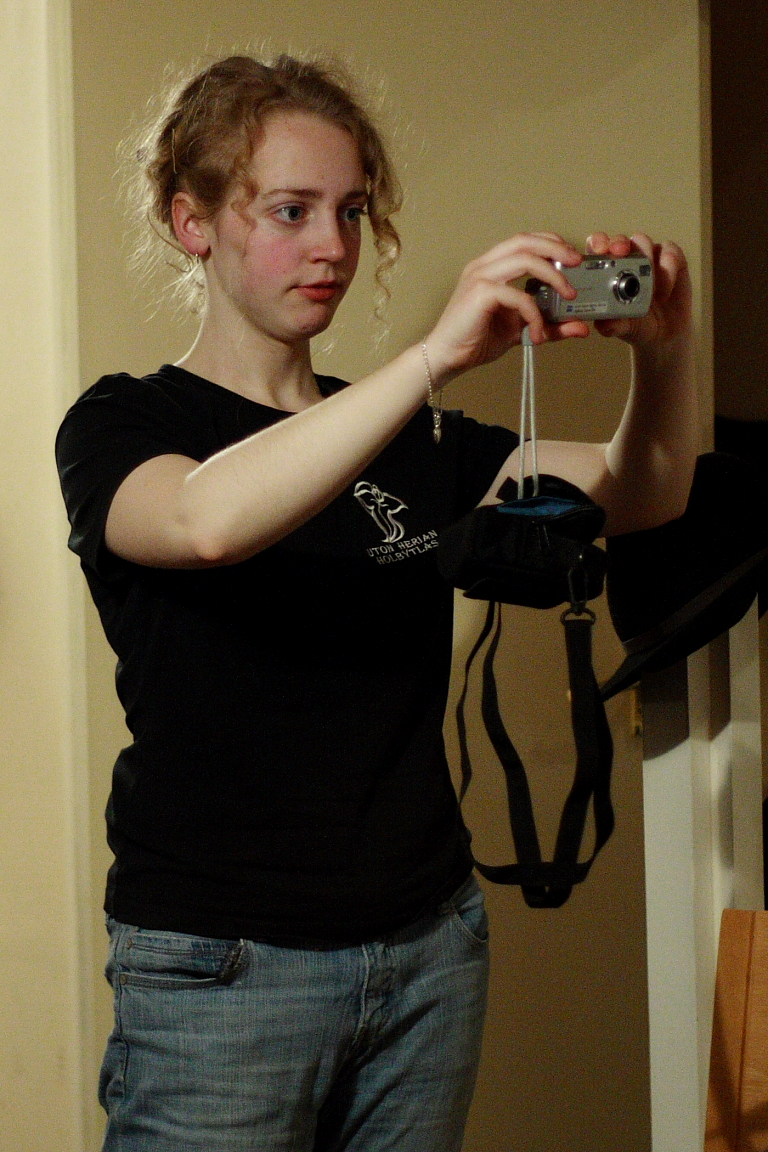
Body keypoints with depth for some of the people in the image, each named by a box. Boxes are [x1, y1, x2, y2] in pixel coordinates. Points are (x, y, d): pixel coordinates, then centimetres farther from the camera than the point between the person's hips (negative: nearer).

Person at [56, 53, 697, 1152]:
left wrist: (664, 351, -16)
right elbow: (207, 520, -27)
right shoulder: (122, 425, -4)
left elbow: (637, 493, 4)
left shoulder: (415, 440, 12)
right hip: (219, 966, -5)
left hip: (430, 939, 5)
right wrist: (436, 354, -34)